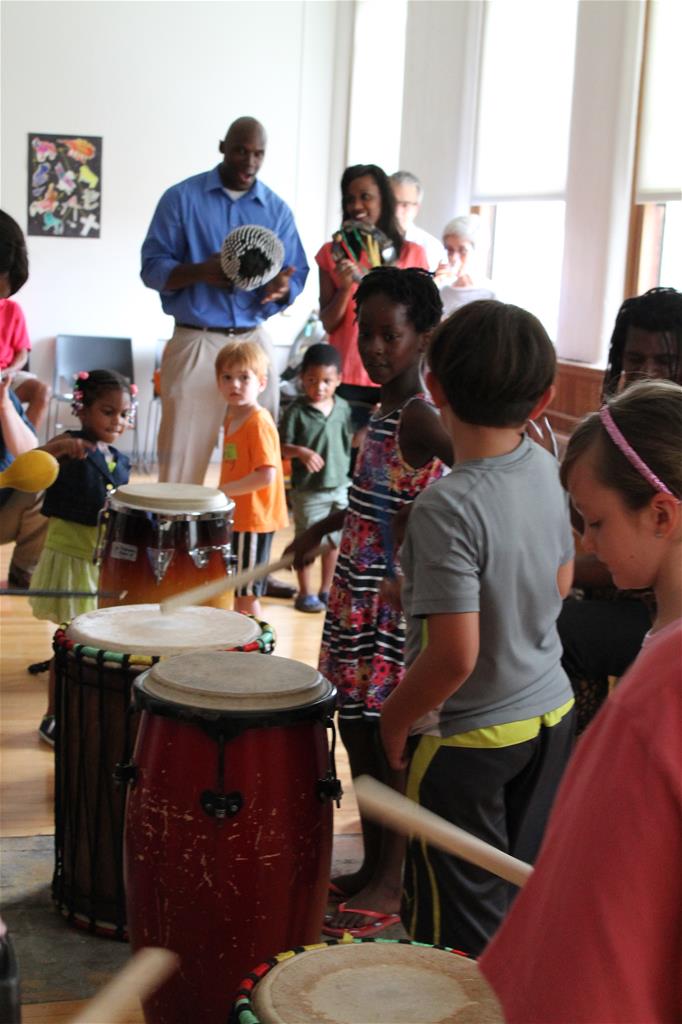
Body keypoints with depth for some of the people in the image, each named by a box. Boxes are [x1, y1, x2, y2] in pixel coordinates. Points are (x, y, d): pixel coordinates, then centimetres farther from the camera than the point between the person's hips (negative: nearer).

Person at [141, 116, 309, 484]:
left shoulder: (277, 209, 10)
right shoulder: (182, 198, 2)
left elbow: (297, 275, 7)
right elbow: (153, 268, -3)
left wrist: (282, 286, -17)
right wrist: (200, 271, -22)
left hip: (254, 341, 3)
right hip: (195, 342, -3)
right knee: (182, 456, -4)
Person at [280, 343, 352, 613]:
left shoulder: (343, 407, 2)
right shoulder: (297, 411, -11)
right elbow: (282, 447, -11)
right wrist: (301, 452, -30)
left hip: (340, 487, 5)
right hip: (308, 490, -5)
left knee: (334, 540, 15)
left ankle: (326, 590, 30)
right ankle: (305, 594, 18)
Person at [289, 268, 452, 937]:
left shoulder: (418, 417, -18)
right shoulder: (382, 408, 12)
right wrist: (323, 527, 28)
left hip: (392, 606, -9)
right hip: (356, 599, 9)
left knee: (387, 742, 0)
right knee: (357, 734, 16)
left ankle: (388, 890, 13)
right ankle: (369, 870, 29)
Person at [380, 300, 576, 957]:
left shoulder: (448, 508, -28)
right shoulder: (546, 470, -5)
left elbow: (454, 656, -28)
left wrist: (395, 718, -11)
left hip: (469, 740, -7)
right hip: (551, 716, 8)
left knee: (463, 937, 10)